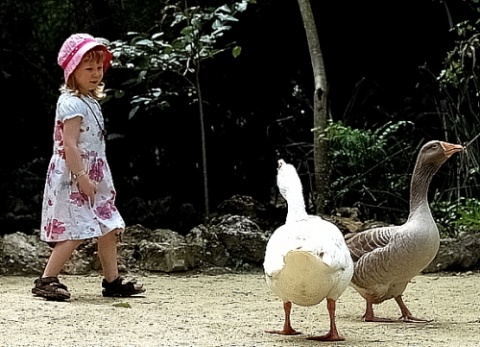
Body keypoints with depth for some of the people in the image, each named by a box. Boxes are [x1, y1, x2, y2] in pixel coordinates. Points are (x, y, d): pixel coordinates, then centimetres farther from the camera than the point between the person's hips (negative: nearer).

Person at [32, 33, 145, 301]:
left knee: (109, 228, 11)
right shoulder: (72, 104, -16)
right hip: (73, 180, -10)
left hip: (93, 177, 10)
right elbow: (69, 145, -22)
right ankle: (47, 280, -7)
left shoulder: (90, 102, 15)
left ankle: (113, 280, 19)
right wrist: (82, 177, -24)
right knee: (76, 232, -12)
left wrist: (90, 178, 19)